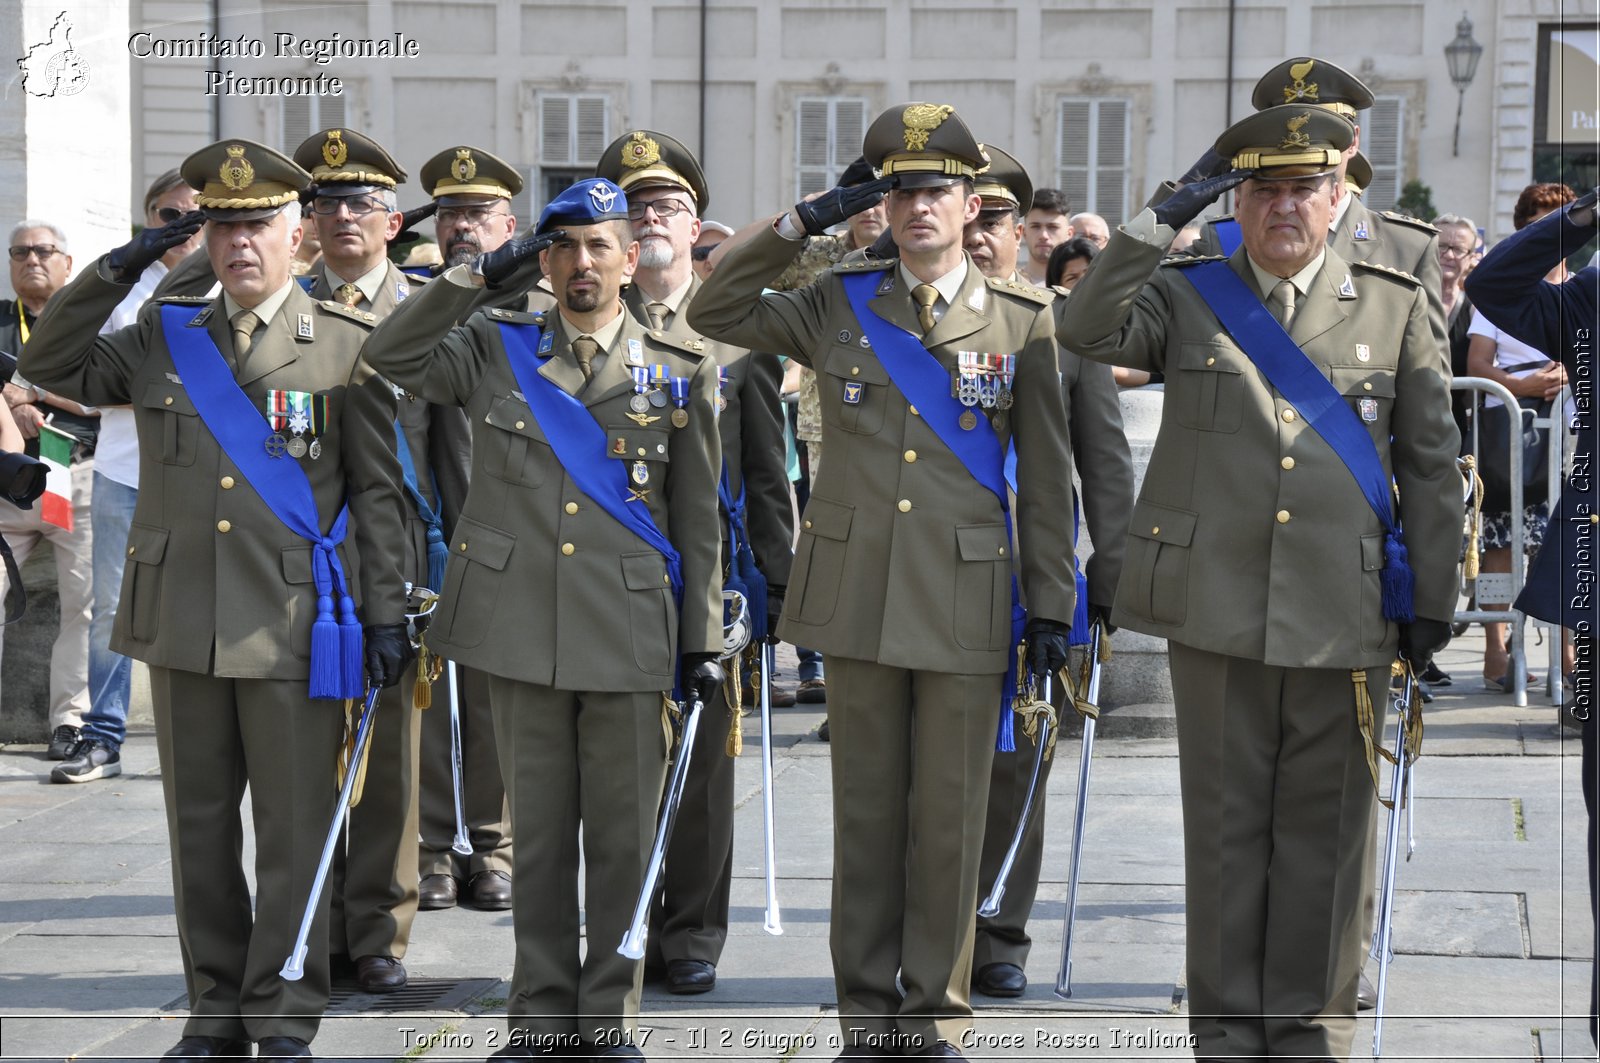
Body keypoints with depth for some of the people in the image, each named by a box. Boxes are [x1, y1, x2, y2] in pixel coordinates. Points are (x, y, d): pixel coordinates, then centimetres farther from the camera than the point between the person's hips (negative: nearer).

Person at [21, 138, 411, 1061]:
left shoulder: (349, 345, 1)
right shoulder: (164, 338, 11)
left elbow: (377, 492, 0)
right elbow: (51, 367, 11)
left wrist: (388, 613, -4)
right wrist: (120, 270, 1)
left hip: (293, 629, -4)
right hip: (182, 626, 4)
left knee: (295, 830, 0)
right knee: (199, 828, 10)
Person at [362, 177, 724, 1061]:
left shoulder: (680, 371, 5)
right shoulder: (497, 349, 9)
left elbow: (699, 519, 6)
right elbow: (390, 356, 0)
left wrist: (703, 642, 2)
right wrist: (479, 273, -4)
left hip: (629, 637, -1)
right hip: (522, 629, 1)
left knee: (623, 835, 4)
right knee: (538, 832, 7)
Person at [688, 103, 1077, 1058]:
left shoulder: (1022, 319, 2)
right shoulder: (837, 305, 6)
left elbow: (1047, 476, 4)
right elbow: (714, 313, 8)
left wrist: (1053, 604, 2)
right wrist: (802, 223, -1)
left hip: (967, 603, -1)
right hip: (859, 599, 1)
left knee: (951, 819, 3)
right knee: (867, 811, 7)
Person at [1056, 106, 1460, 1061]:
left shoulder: (1396, 307, 8)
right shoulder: (1186, 296, 8)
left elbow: (1432, 465, 8)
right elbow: (1088, 331, -10)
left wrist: (1433, 601, 5)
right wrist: (1159, 225, -13)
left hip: (1345, 616, 0)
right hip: (1218, 612, 0)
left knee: (1326, 829, 5)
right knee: (1226, 823, 6)